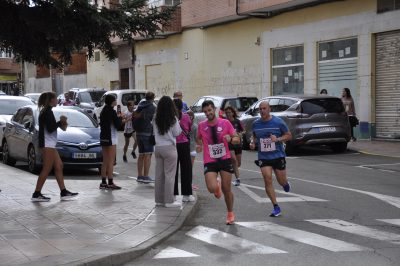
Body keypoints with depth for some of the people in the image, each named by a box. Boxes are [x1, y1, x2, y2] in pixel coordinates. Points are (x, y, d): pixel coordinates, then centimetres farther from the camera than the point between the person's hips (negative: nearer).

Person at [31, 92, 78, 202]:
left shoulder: (46, 111, 17)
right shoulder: (48, 112, -14)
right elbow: (50, 128, -20)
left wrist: (61, 123, 8)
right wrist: (60, 122, -8)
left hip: (50, 144, 11)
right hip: (47, 144, -11)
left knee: (59, 166, 10)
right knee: (46, 169, -8)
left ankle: (64, 192, 11)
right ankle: (36, 194, -6)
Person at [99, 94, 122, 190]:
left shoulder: (103, 111, 12)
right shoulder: (111, 111, -14)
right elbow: (117, 125, -15)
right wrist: (120, 118, 4)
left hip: (103, 138, 8)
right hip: (111, 138, -8)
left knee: (105, 161, 12)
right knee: (111, 161, -5)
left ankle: (103, 182, 14)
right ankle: (110, 183, -6)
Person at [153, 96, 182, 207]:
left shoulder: (156, 119, 3)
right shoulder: (173, 119, -10)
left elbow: (154, 132, 9)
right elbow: (177, 133, -4)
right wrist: (178, 124, 9)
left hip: (158, 147, 5)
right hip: (169, 148, -5)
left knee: (159, 174, 10)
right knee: (169, 175, -1)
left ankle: (159, 199, 16)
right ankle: (169, 200, 1)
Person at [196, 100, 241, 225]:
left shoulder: (225, 123, -3)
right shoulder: (201, 125, 1)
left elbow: (237, 140, 0)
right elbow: (198, 138, 21)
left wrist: (230, 139, -21)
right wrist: (199, 145, -1)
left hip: (225, 159, 0)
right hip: (209, 162, 0)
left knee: (226, 190, 4)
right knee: (212, 188, -19)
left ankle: (230, 213, 27)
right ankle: (217, 186, 20)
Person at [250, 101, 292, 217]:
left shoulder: (278, 122, -7)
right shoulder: (256, 124, 2)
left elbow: (289, 135, 0)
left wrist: (278, 139, -18)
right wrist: (253, 142, -4)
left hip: (278, 156, -2)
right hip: (263, 157, 2)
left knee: (281, 181, 5)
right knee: (267, 180, -11)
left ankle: (285, 184, 46)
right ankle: (276, 207, -2)